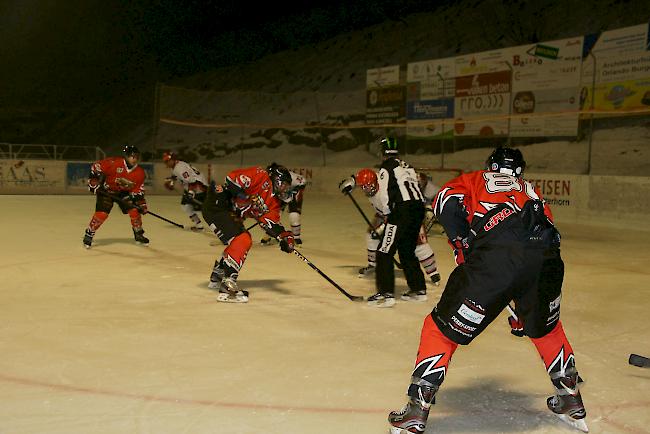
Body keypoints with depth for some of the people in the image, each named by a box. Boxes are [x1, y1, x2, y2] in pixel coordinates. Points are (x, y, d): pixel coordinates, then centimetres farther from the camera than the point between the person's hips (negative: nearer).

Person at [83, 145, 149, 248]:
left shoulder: (140, 172, -11)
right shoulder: (114, 163, -27)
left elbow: (139, 189, -3)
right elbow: (96, 166, -19)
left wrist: (141, 203, -13)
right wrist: (94, 182, -20)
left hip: (124, 193, 4)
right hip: (106, 191, -4)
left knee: (134, 210, -8)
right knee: (102, 214, -17)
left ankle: (139, 235, 13)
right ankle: (89, 234, 2)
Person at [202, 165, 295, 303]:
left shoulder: (273, 202, 13)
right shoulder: (261, 176, -10)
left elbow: (271, 223, 0)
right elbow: (233, 178, -20)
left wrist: (283, 236, -16)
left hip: (231, 214, 10)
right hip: (216, 206, -10)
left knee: (245, 240, 20)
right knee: (242, 241, -19)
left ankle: (217, 276, 33)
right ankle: (227, 286, -22)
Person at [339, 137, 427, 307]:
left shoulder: (387, 166, -3)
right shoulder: (406, 165, 22)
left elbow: (383, 195, -10)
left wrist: (387, 213, 5)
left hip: (403, 210, -9)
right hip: (419, 208, 9)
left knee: (384, 252, -5)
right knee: (407, 251, 22)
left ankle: (386, 294, -12)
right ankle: (419, 289, 26)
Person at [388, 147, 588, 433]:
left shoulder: (473, 180, 30)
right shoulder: (532, 192, 40)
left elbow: (446, 201, 6)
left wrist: (463, 247, 14)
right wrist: (524, 309, 41)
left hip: (494, 258, -4)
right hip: (545, 258, 4)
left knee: (443, 329, 10)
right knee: (546, 328, 32)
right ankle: (571, 402, 40)